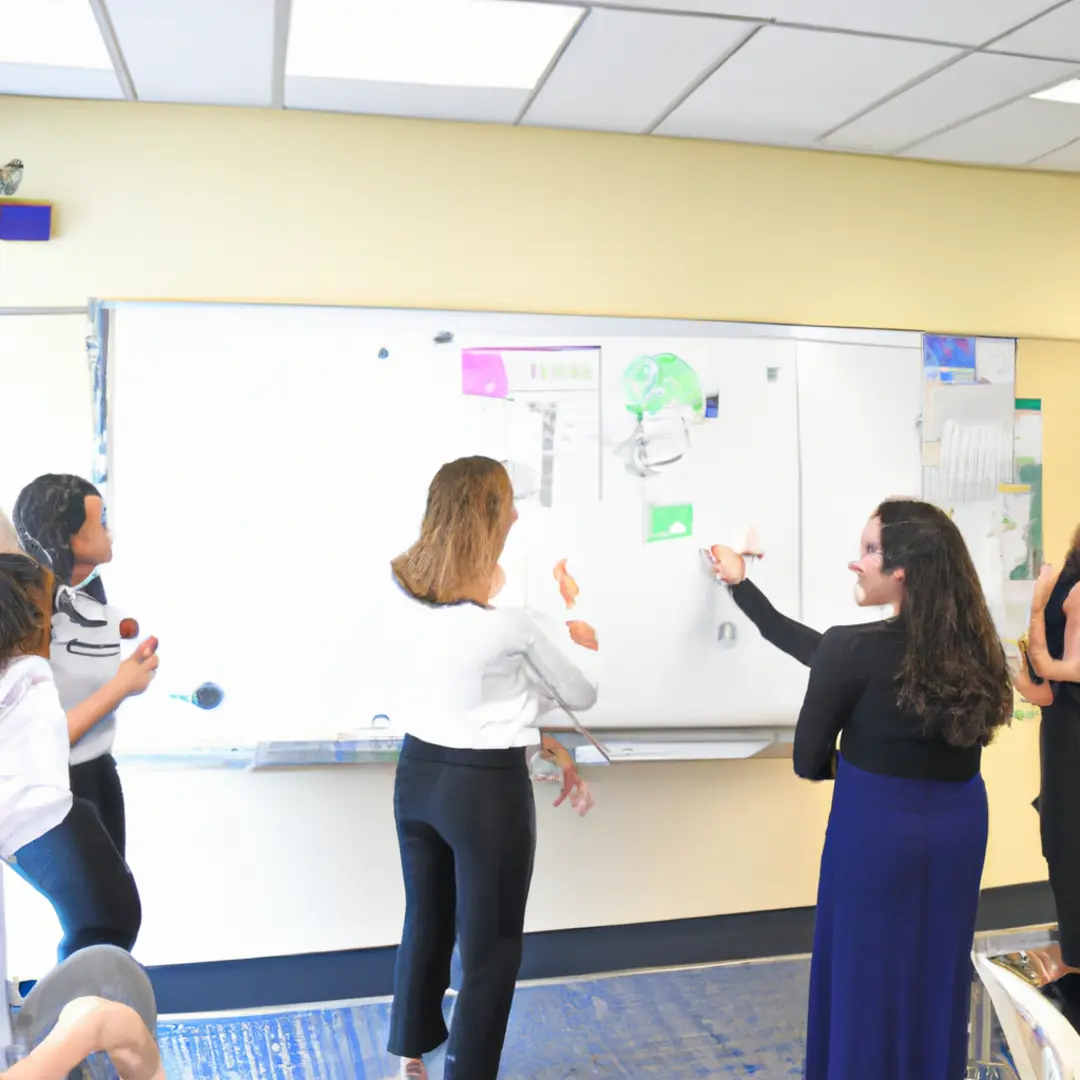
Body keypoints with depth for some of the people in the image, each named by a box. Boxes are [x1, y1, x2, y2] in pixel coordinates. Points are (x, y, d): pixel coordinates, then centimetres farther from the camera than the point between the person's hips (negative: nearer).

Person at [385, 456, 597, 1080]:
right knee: (490, 946, 12)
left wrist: (538, 737, 8)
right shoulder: (511, 617, -22)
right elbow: (583, 695, -6)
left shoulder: (401, 591, -6)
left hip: (418, 772, 7)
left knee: (425, 924, 26)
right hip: (488, 787, -7)